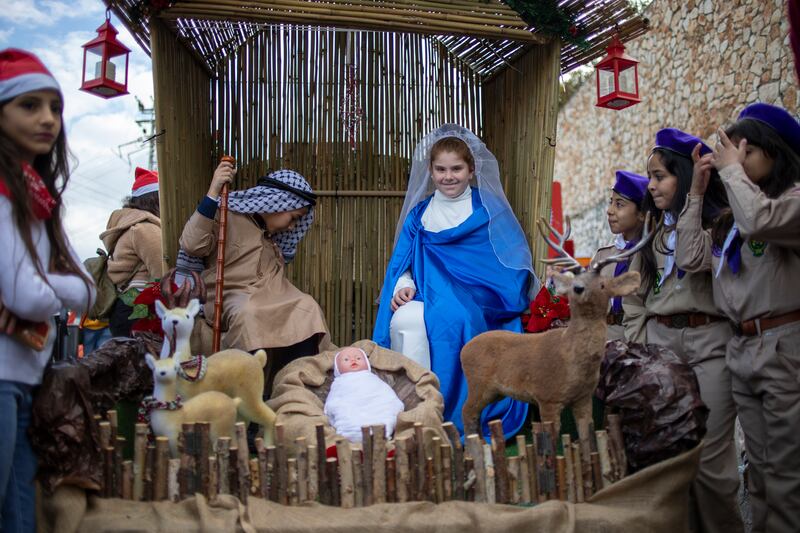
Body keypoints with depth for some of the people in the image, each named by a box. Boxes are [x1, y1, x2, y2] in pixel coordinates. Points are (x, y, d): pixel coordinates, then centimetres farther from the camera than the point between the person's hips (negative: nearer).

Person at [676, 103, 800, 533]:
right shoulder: (730, 218, 17)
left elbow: (758, 220, -25)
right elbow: (690, 259, 7)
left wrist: (732, 170, -9)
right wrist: (697, 192, 10)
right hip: (742, 348, 7)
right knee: (760, 467, 14)